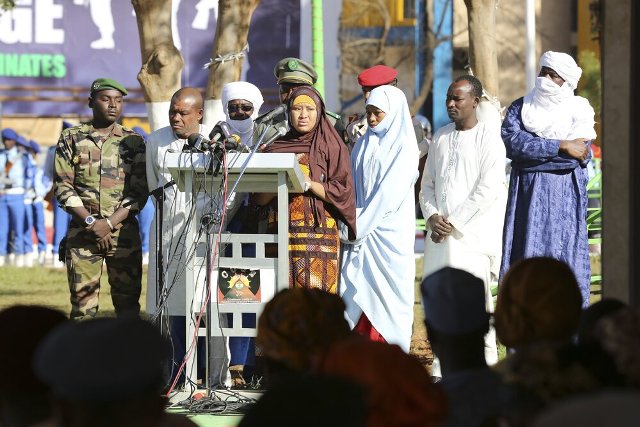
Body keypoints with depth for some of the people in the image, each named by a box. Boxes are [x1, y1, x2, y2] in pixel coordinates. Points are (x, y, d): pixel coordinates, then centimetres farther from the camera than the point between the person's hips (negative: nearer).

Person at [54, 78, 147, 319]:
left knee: (127, 300, 1)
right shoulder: (71, 139, 7)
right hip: (82, 233, 0)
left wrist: (110, 223, -12)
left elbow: (140, 191, 2)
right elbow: (63, 187, 1)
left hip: (124, 233, 1)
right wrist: (91, 222, -11)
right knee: (83, 303, -1)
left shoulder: (133, 142, 8)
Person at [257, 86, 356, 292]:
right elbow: (259, 198, 11)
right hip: (280, 235, 3)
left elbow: (343, 192, -2)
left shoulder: (332, 147, 7)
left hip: (318, 236, -3)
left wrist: (310, 184, -15)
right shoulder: (275, 149, 16)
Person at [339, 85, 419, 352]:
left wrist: (359, 228, -13)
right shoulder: (363, 145, 15)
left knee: (387, 291, -4)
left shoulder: (404, 149, -4)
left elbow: (389, 193, -12)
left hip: (388, 232, -5)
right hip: (358, 234, 5)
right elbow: (351, 188, 11)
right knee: (356, 292, 0)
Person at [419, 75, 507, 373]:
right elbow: (427, 184, 17)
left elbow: (489, 190, -12)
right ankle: (443, 368, 8)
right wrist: (432, 216, -2)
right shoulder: (440, 137, 15)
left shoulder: (489, 138, -4)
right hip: (439, 234, 6)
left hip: (473, 234, -6)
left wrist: (454, 222, -12)